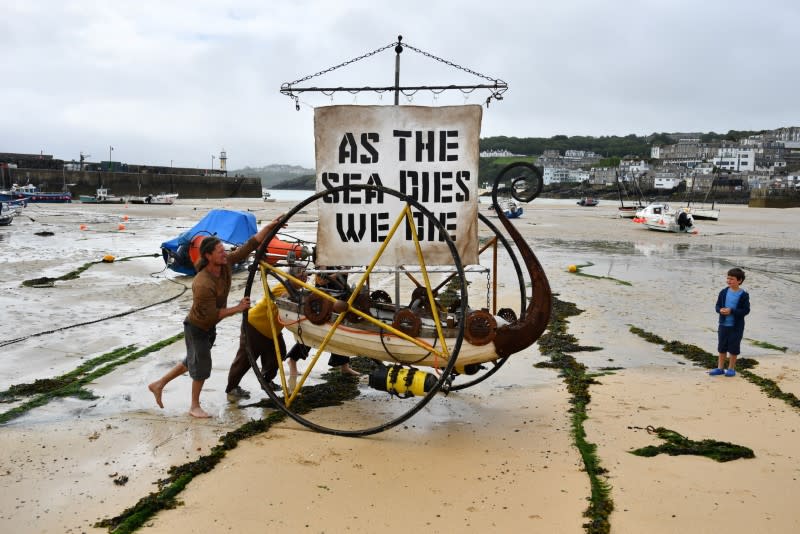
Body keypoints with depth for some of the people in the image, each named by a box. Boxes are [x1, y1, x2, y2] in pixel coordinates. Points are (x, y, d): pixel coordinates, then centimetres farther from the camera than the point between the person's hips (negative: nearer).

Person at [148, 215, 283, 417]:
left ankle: (158, 385, 36)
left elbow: (251, 245, -15)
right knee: (201, 366, 5)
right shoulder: (203, 284, -36)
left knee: (193, 361, 21)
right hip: (197, 327, -8)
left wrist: (270, 226, -24)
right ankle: (195, 407, 25)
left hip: (209, 326, 8)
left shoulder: (225, 263, -16)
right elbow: (211, 315, -29)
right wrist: (238, 308, -23)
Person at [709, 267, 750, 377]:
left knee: (733, 348, 6)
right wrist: (720, 310, -17)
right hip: (723, 324, 4)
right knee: (722, 347, 12)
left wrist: (731, 311, -23)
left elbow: (746, 310, -13)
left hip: (736, 326, -4)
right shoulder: (723, 292, 1)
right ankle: (720, 368, 23)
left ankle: (731, 368, 20)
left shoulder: (743, 295, -10)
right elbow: (717, 306, 7)